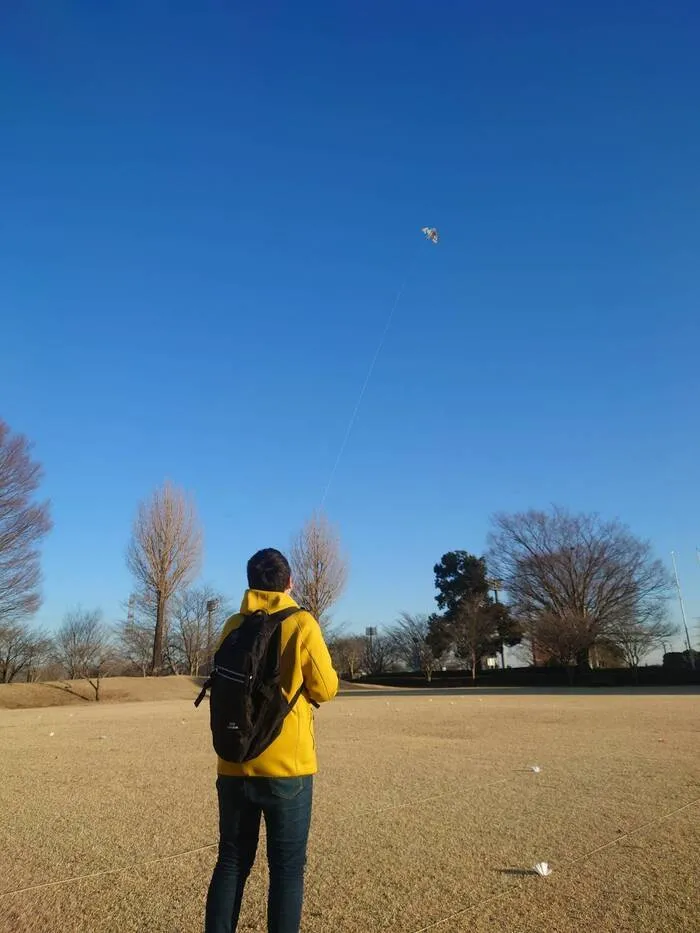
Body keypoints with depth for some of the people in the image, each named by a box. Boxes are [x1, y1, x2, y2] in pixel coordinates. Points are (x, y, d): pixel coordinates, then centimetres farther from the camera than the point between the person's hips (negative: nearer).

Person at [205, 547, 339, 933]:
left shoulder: (233, 625, 2)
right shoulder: (301, 623, -10)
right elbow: (326, 689, -5)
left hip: (234, 765, 4)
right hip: (286, 766, -4)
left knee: (232, 862, 16)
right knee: (287, 868, 8)